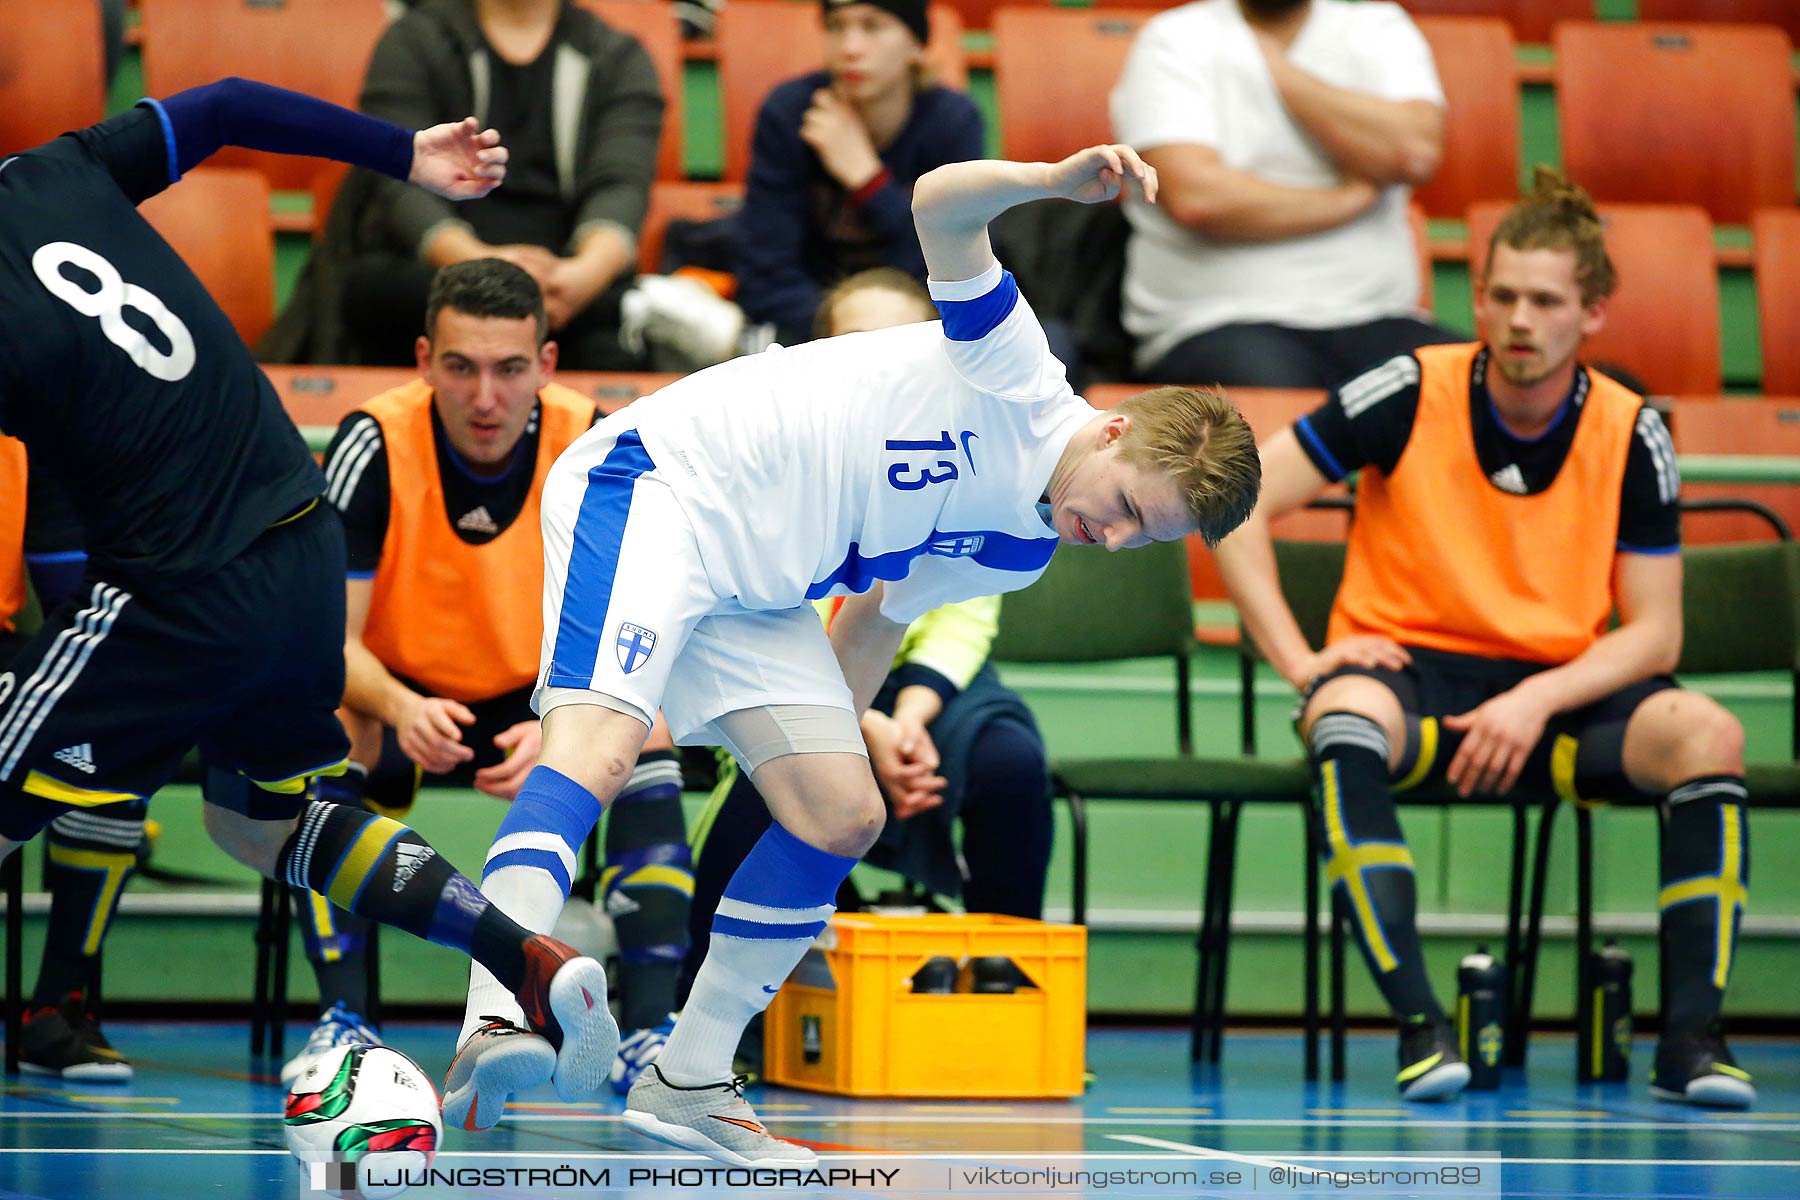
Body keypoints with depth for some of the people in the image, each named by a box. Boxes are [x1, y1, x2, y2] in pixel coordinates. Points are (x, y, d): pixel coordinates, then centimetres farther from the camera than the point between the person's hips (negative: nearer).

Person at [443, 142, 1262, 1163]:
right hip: (655, 480, -9)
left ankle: (689, 1085, 9)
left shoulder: (1019, 555, 8)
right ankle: (492, 1035, -41)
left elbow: (874, 619, 21)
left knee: (846, 817, -1)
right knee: (599, 746, -28)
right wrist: (1063, 181, -44)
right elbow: (941, 205, -26)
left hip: (760, 598, 9)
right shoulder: (1017, 381, -15)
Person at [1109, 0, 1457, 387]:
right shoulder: (1174, 40, 2)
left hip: (1373, 323, 3)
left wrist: (1275, 66, -4)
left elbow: (1415, 153, -8)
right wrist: (1352, 197, -5)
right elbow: (1192, 197, -15)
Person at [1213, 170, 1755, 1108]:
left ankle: (1690, 1036, -23)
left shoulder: (1631, 434, -2)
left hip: (1559, 689, 2)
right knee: (1346, 720, -39)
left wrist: (1538, 701, -19)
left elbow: (1654, 635, -2)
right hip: (1408, 669, -2)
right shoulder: (1410, 395, -8)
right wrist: (1300, 661, -14)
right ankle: (1418, 1024, -37)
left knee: (1708, 735, -27)